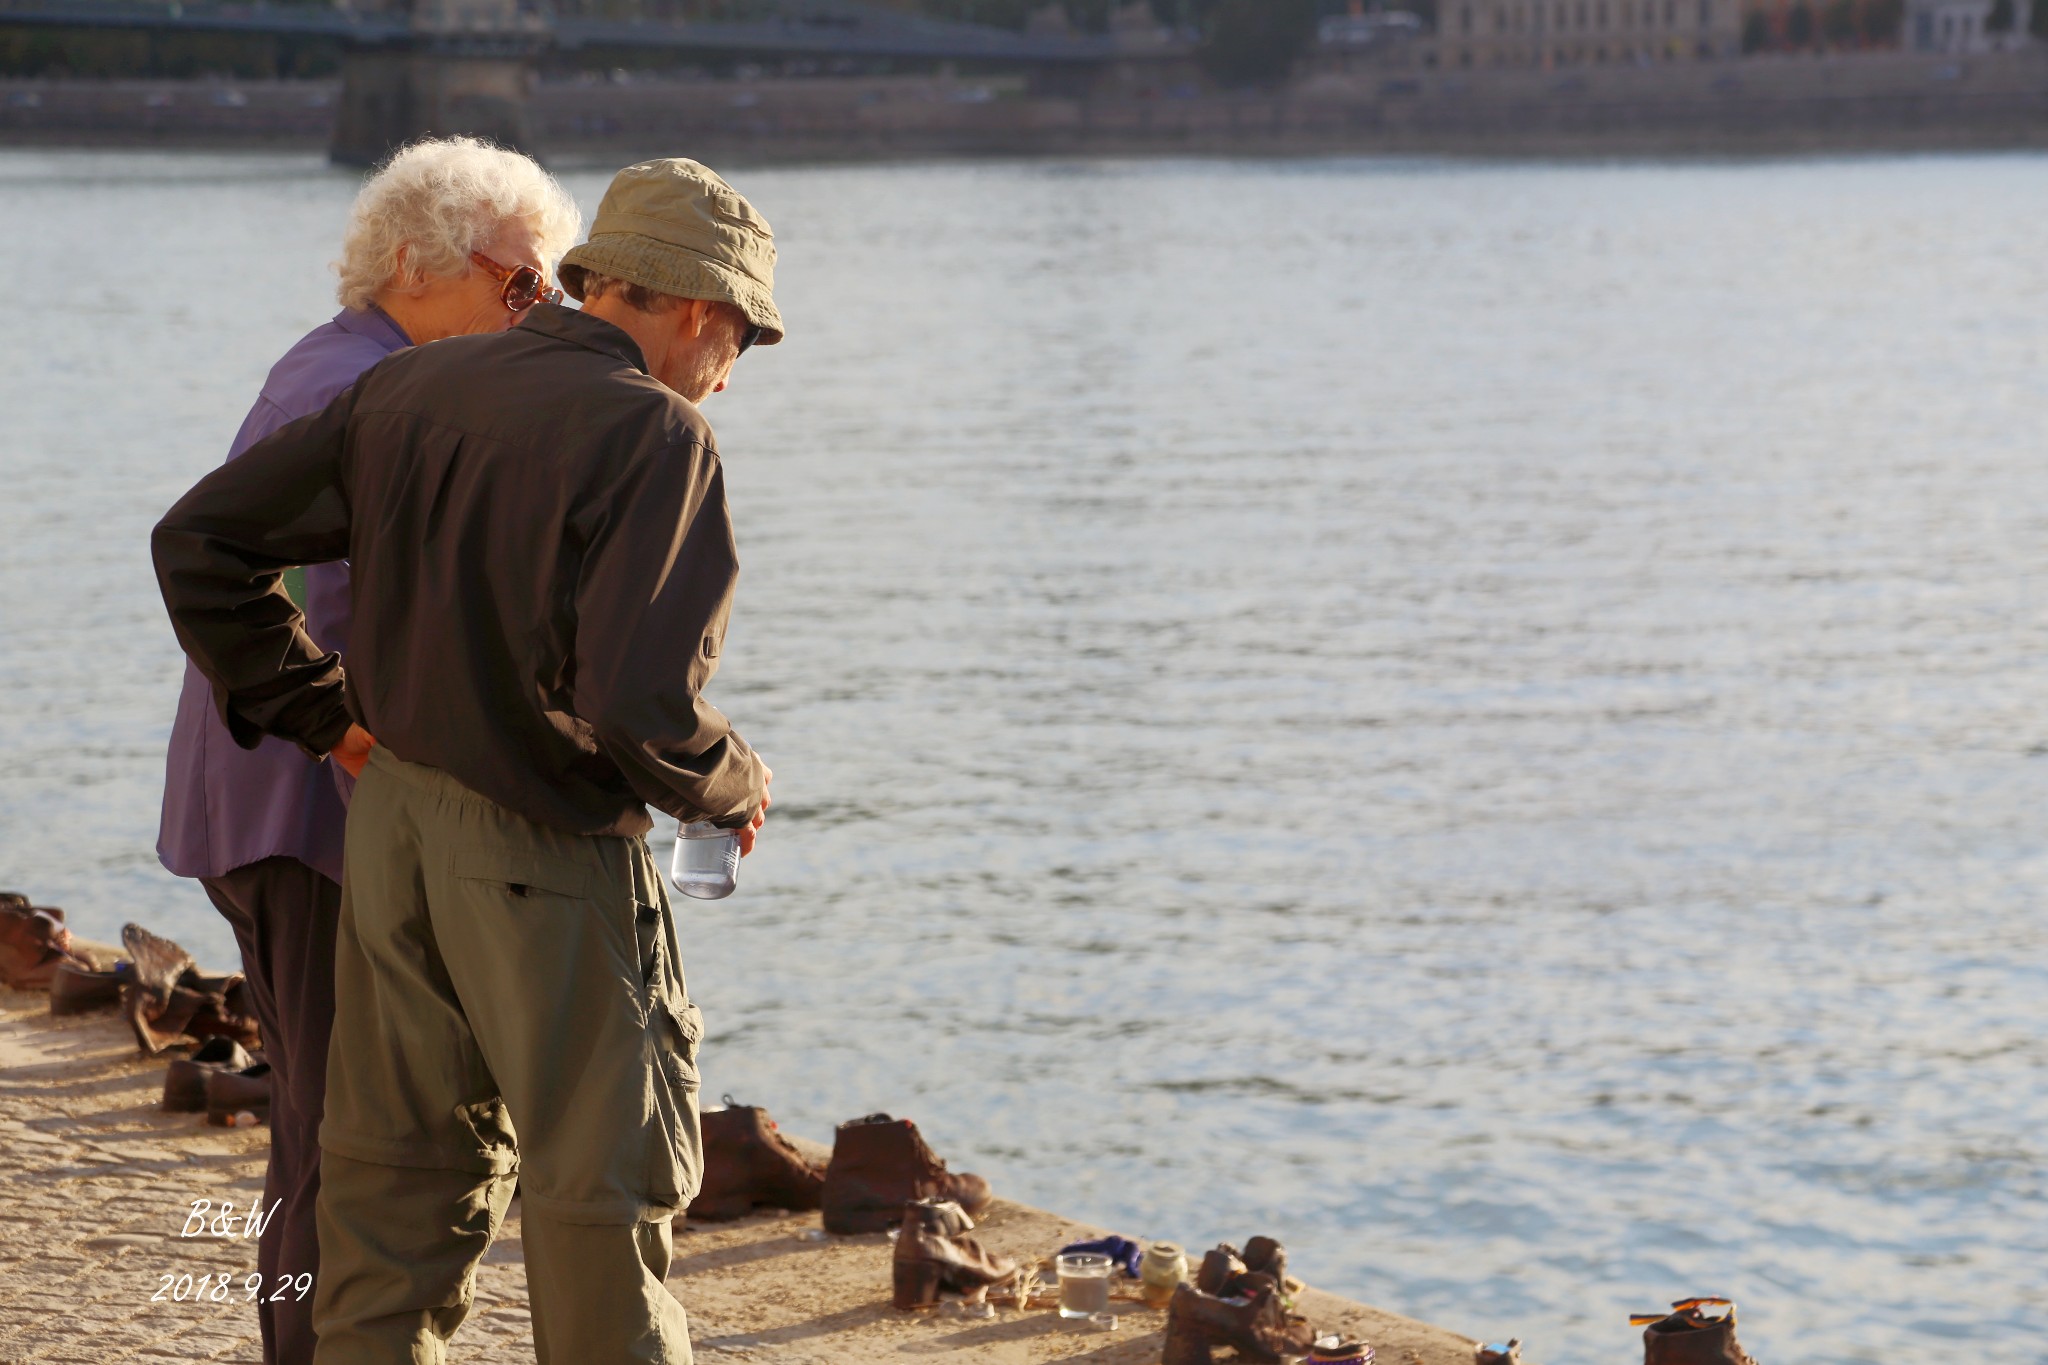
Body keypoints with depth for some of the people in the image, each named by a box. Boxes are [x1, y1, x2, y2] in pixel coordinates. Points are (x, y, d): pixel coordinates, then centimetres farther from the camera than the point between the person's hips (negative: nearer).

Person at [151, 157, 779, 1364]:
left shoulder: (413, 389, 6)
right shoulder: (658, 437, -15)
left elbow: (202, 542, 8)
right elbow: (640, 705, -24)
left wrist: (322, 714, 11)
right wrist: (735, 786, -4)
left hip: (392, 823, 7)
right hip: (549, 857, -7)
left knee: (399, 1174, 14)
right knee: (606, 1186, 7)